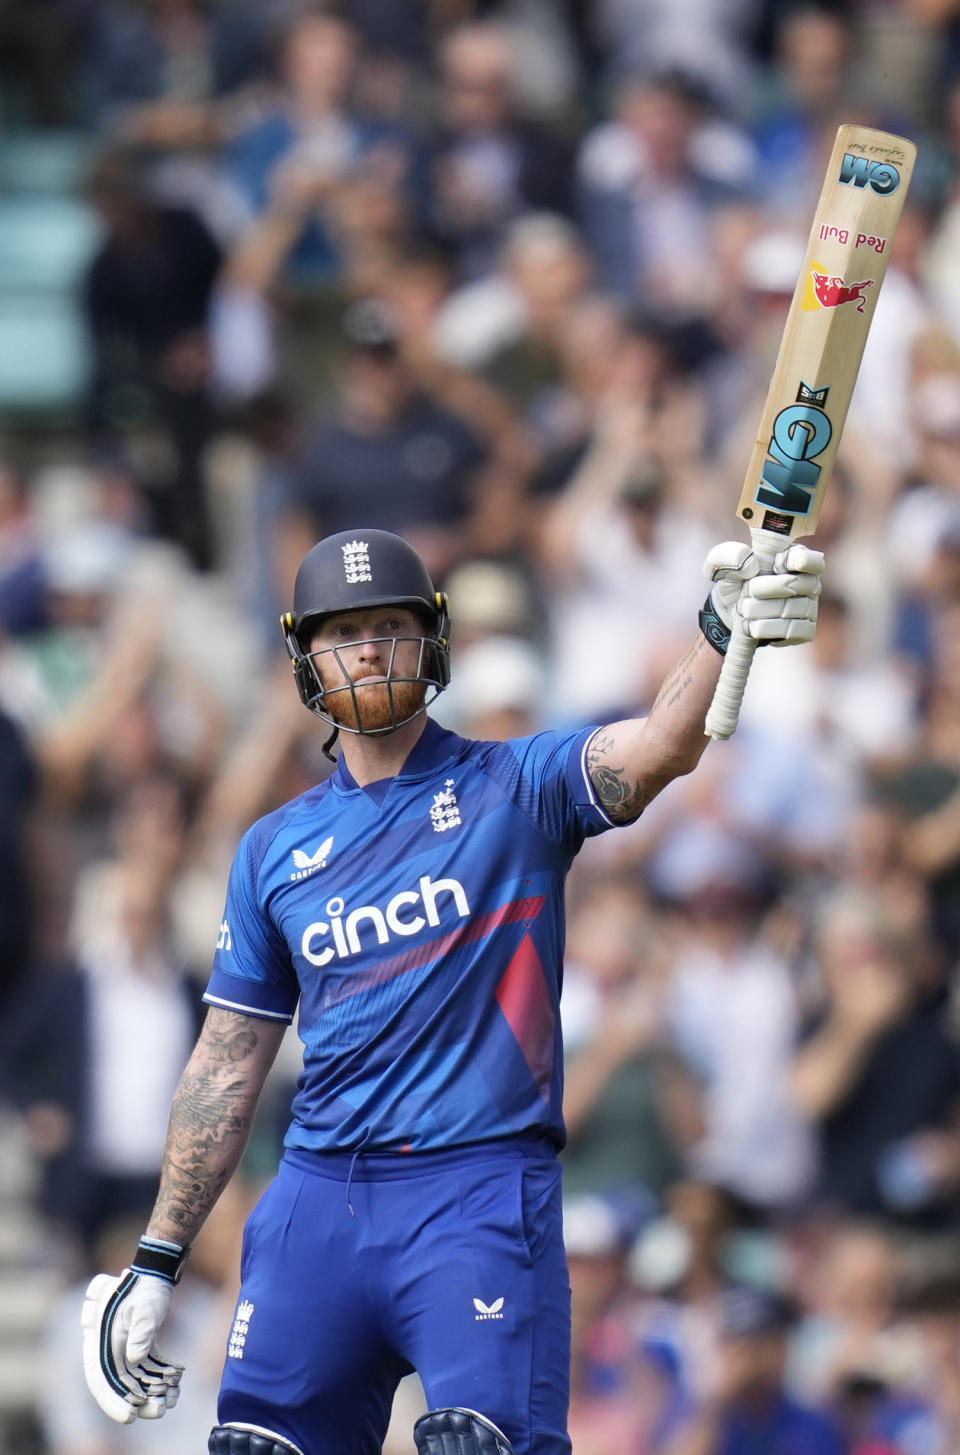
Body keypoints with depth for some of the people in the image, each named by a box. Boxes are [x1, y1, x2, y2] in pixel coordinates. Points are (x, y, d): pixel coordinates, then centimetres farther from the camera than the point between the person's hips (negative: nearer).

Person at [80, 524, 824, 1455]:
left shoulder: (516, 787, 5)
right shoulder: (275, 850, 15)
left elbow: (660, 748, -15)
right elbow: (227, 1068, 18)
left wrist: (726, 635, -36)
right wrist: (156, 1263, 14)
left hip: (481, 1193, -4)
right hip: (320, 1196, 4)